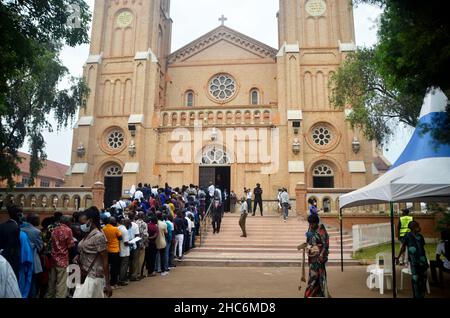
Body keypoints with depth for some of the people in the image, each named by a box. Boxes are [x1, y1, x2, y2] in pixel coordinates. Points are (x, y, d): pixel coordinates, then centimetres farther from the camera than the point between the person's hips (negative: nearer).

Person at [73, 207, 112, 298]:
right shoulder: (88, 235, 7)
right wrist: (78, 257, -2)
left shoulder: (98, 236, -17)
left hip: (93, 277, -8)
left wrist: (107, 284, -17)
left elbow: (105, 261, -17)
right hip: (85, 275, 8)